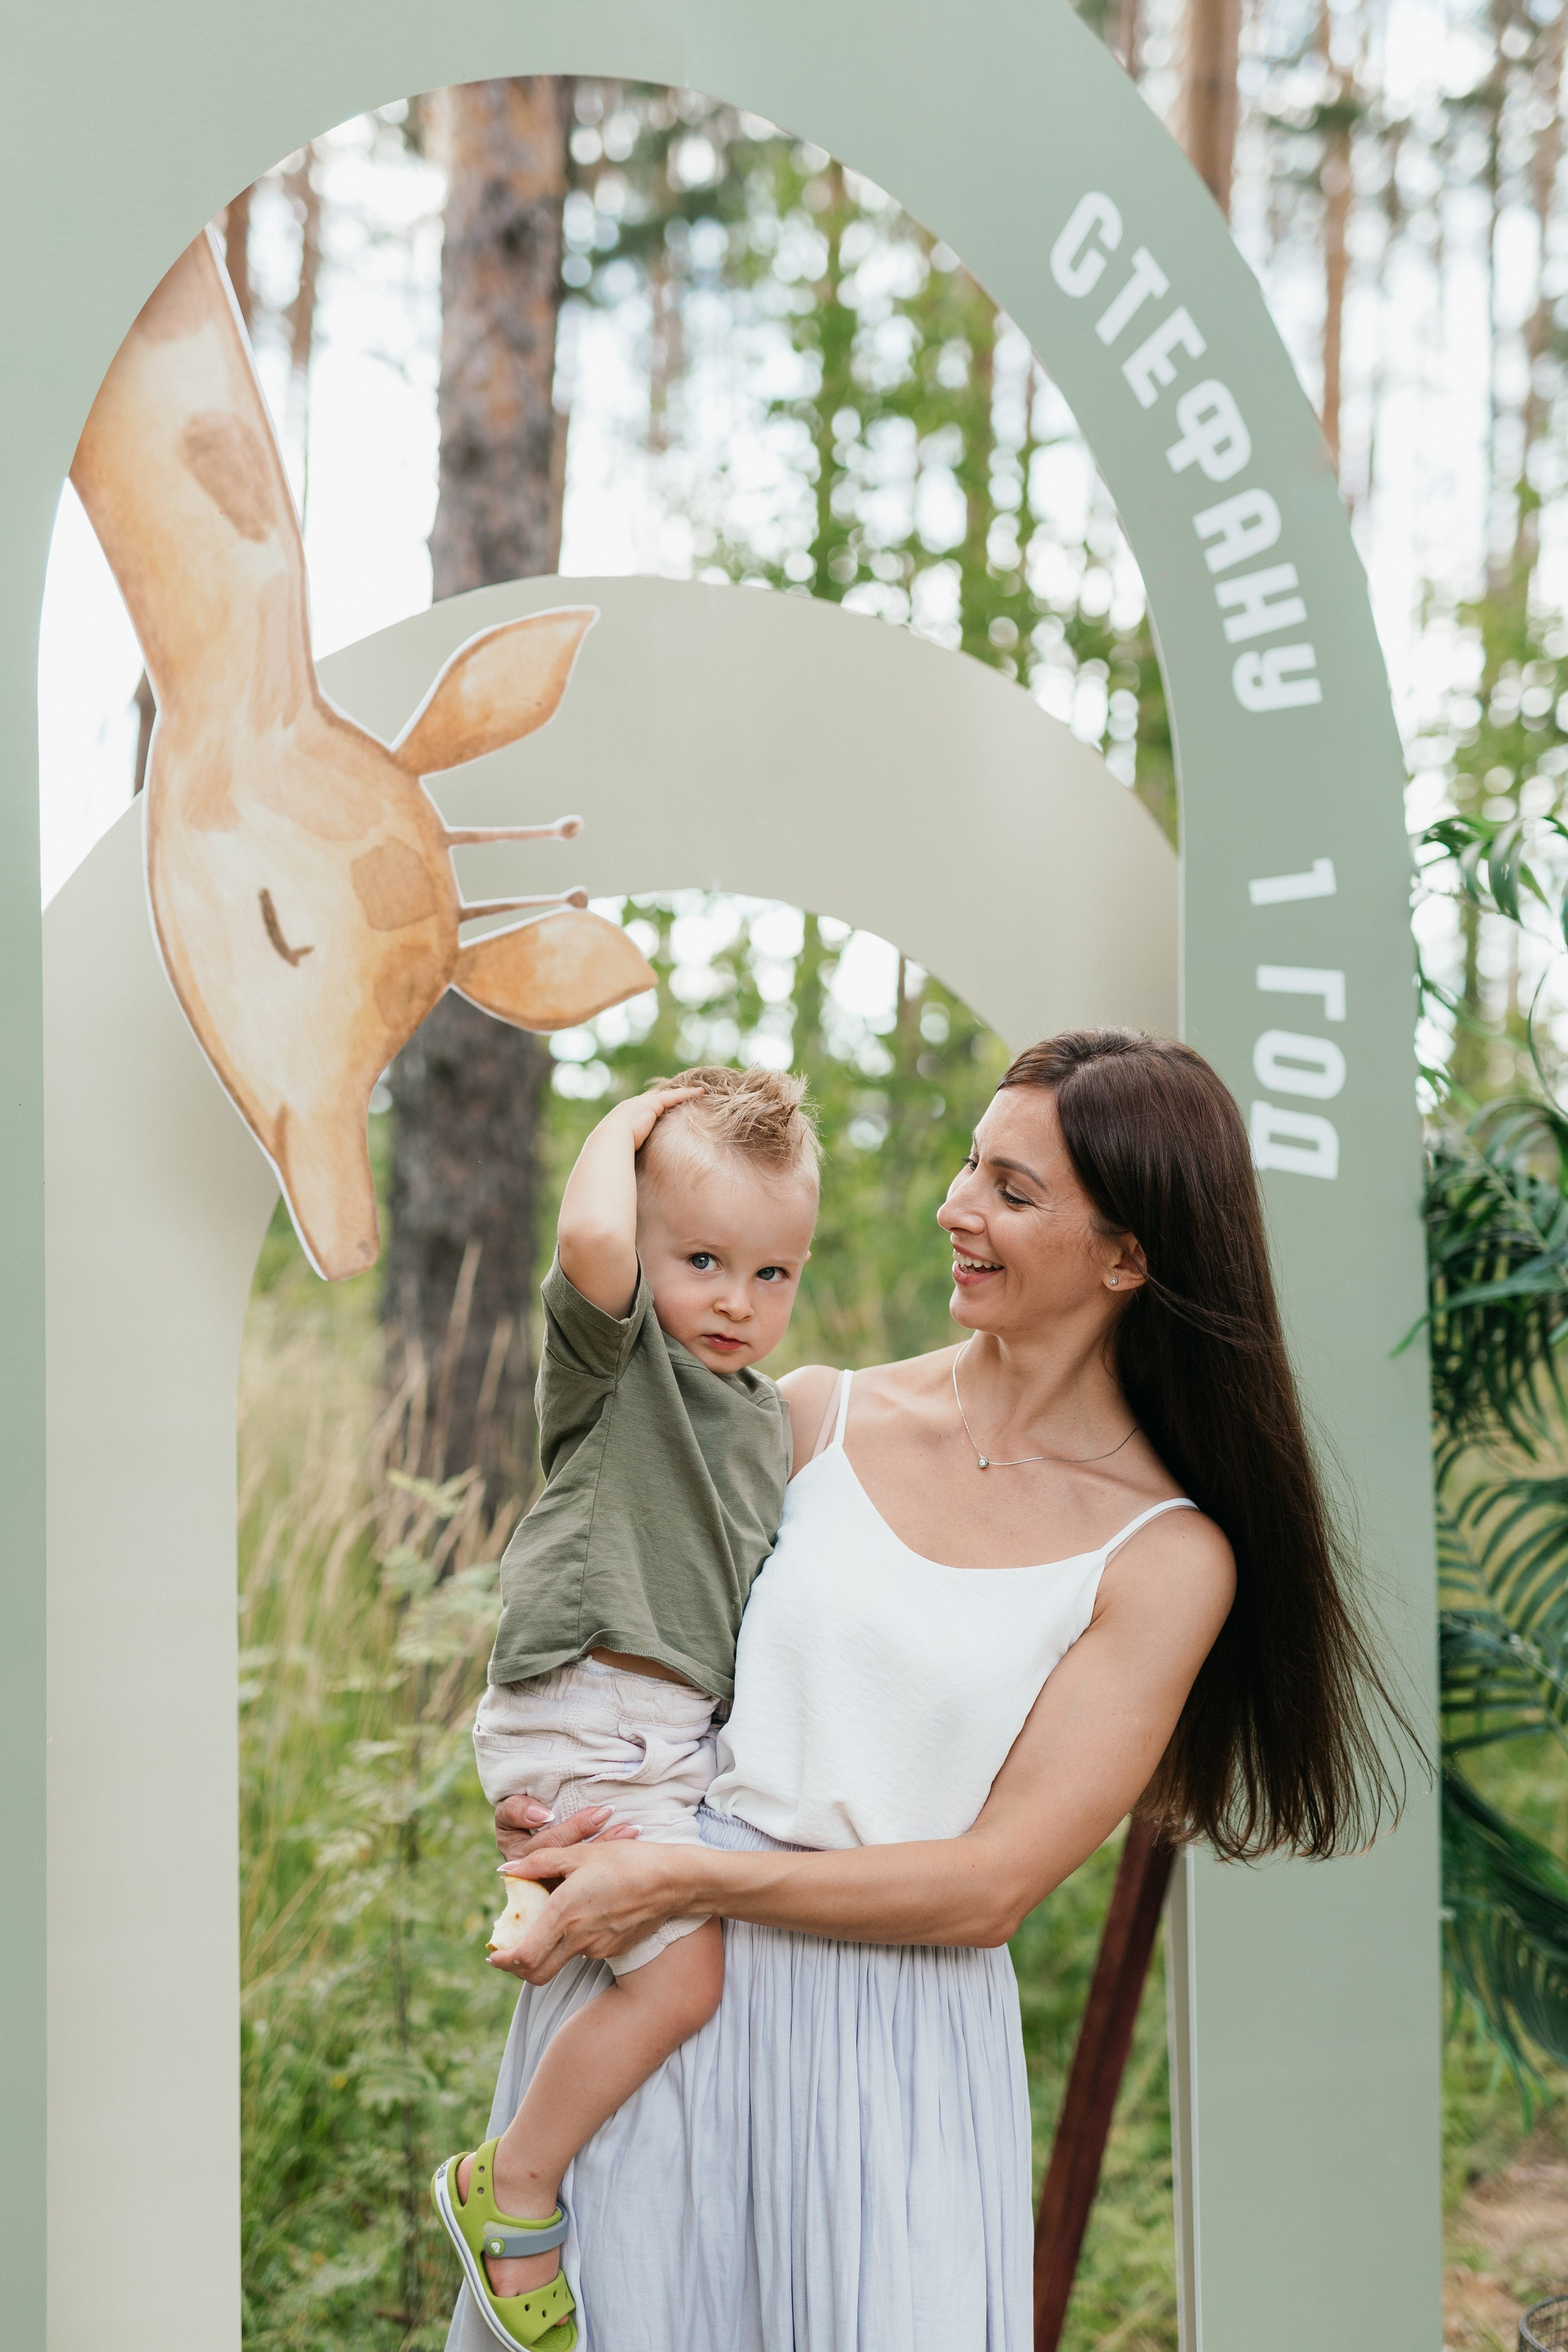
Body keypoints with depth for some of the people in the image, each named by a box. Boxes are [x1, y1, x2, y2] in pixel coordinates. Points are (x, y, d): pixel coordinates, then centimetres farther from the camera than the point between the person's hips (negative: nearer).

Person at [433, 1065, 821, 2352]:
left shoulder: (771, 1417, 16)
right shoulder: (616, 1350, -6)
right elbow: (590, 1239, -29)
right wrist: (626, 1126, -12)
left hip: (694, 1736, 8)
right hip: (586, 1724, -8)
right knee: (682, 1971, -16)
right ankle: (510, 2187, 1)